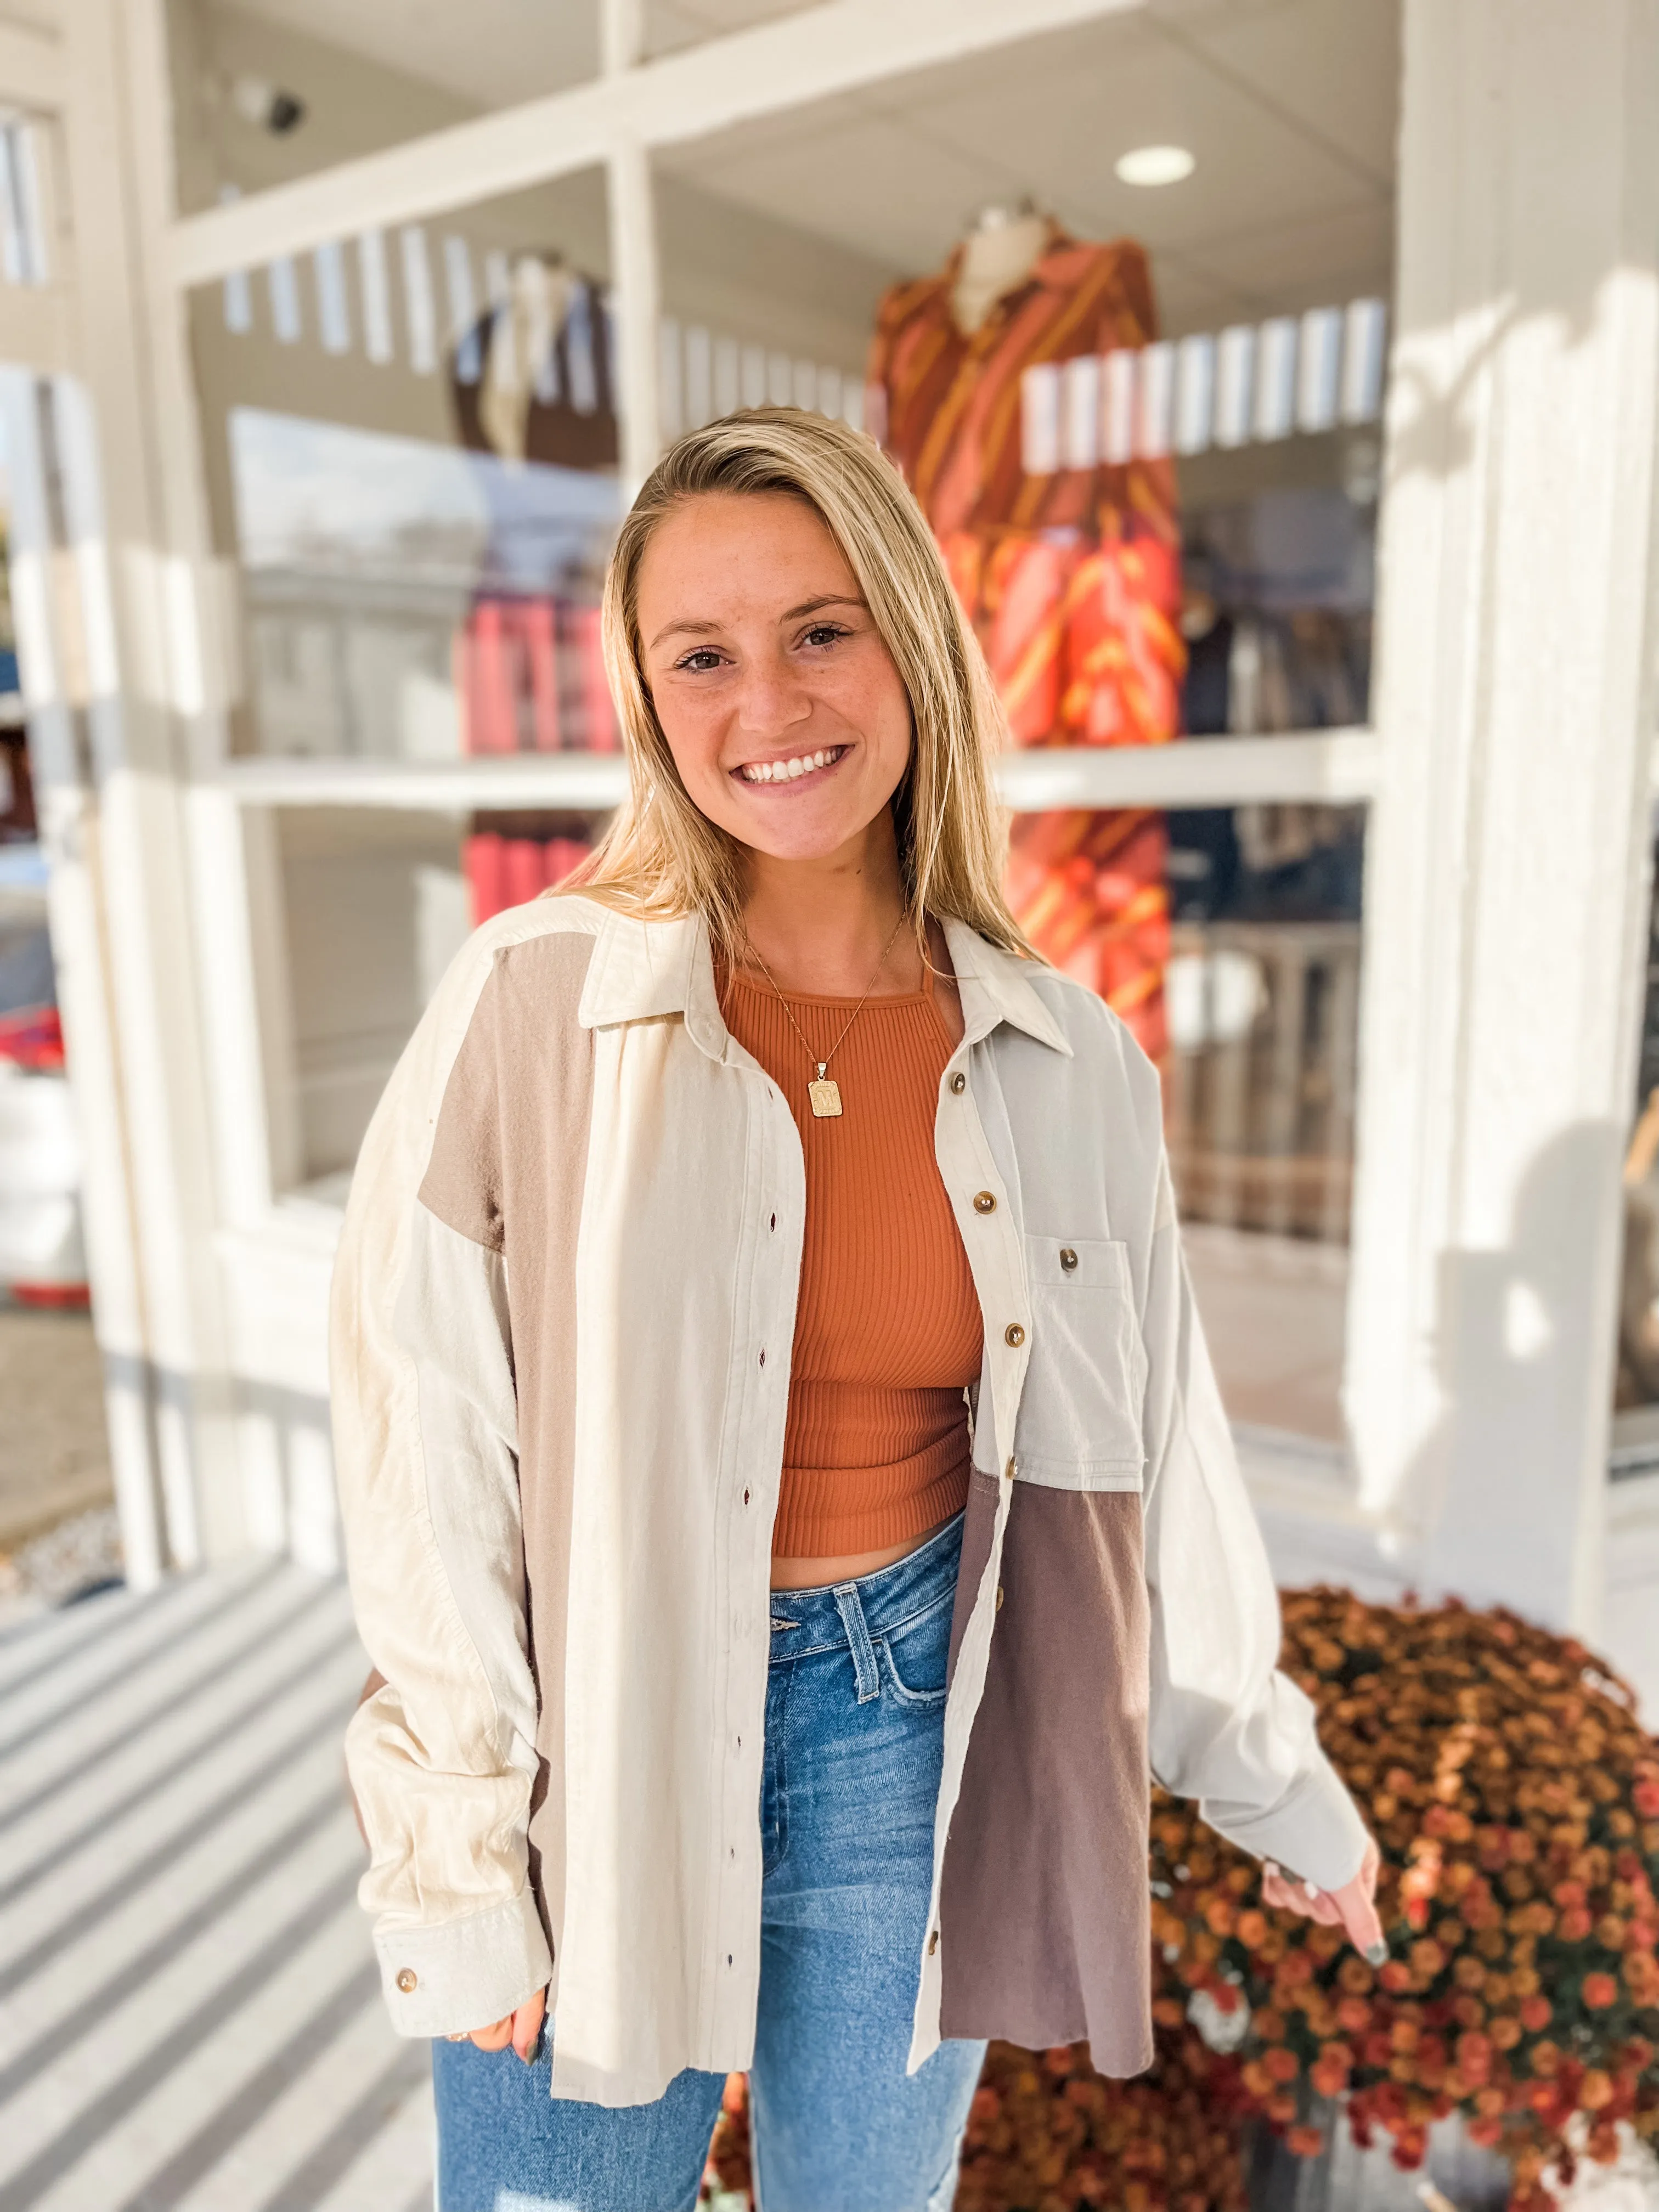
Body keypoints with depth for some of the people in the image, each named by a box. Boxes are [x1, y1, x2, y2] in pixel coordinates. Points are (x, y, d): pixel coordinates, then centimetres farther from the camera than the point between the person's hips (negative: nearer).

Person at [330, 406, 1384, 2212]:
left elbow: (1152, 1452, 4)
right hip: (599, 1729, -1)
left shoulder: (1062, 1061, -6)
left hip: (907, 1715, 2)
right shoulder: (532, 1003, -13)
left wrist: (1281, 1790, 13)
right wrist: (461, 1863, -6)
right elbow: (424, 1446, -9)